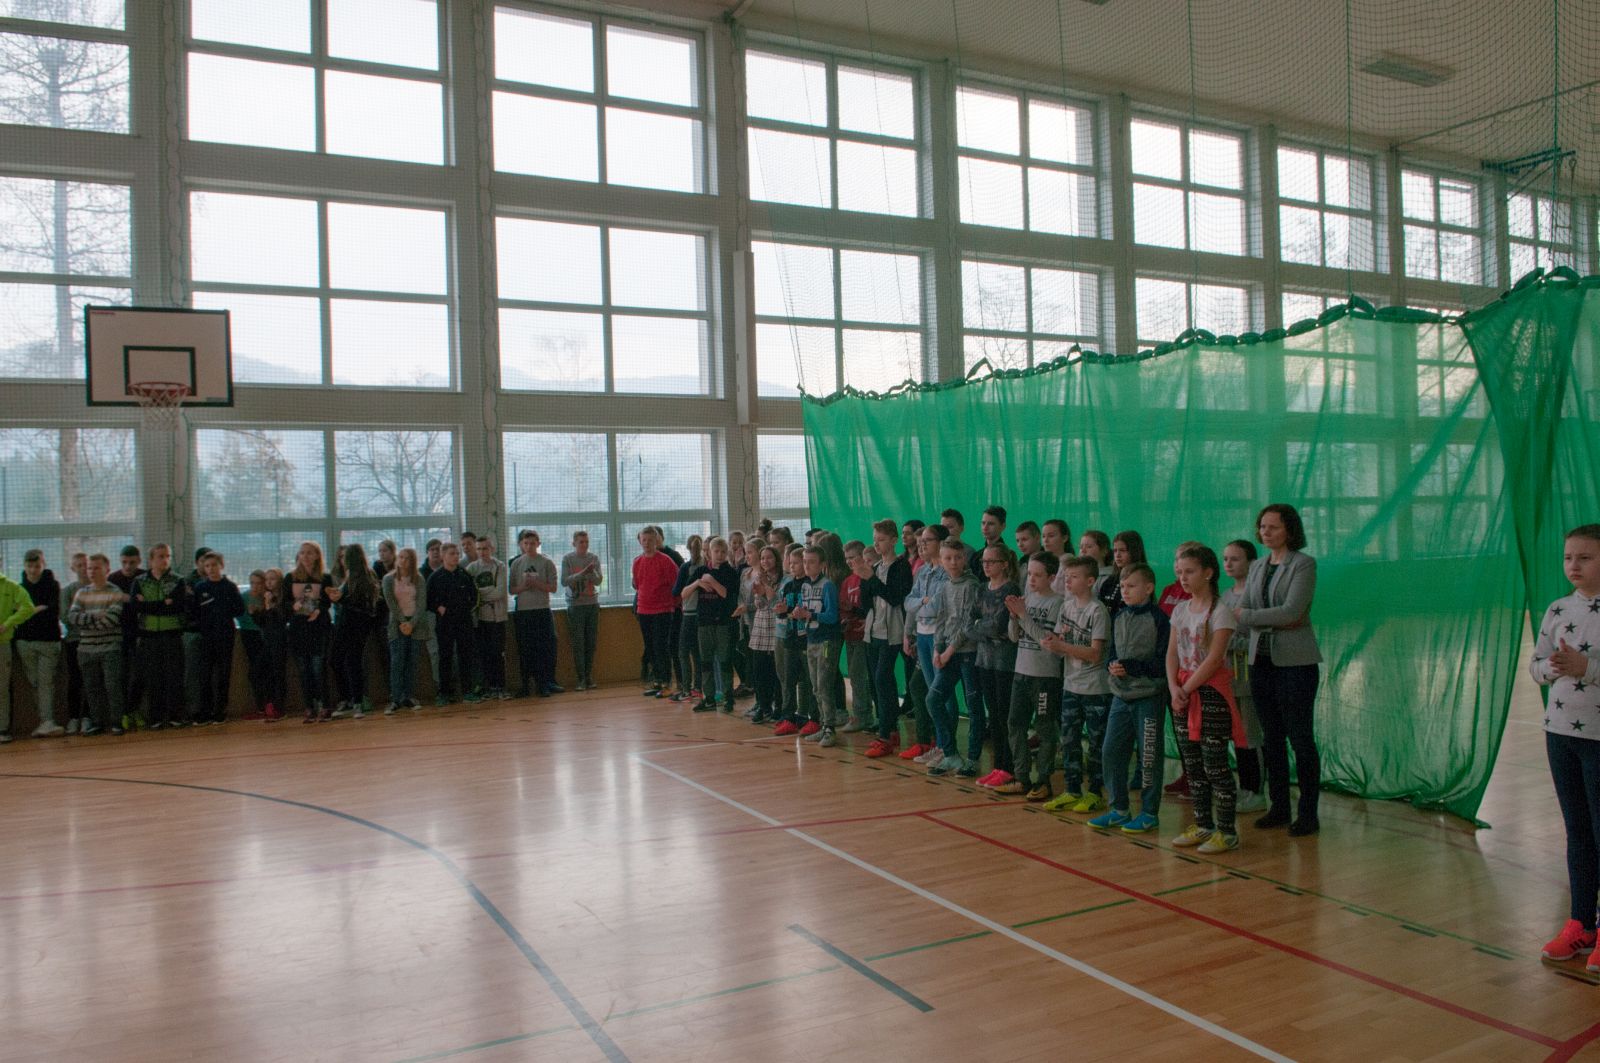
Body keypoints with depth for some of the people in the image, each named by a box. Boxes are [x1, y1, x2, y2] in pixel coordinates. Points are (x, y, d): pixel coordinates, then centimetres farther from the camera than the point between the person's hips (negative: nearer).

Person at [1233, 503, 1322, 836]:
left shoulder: (1303, 564, -6)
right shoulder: (1257, 567, 14)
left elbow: (1291, 611, -17)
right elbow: (1246, 612, 6)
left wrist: (1245, 616, -12)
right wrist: (1275, 621, -12)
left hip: (1295, 662, -6)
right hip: (1261, 659, 6)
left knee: (1301, 739, -1)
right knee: (1271, 739, 11)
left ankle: (1308, 814, 8)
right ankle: (1279, 808, 21)